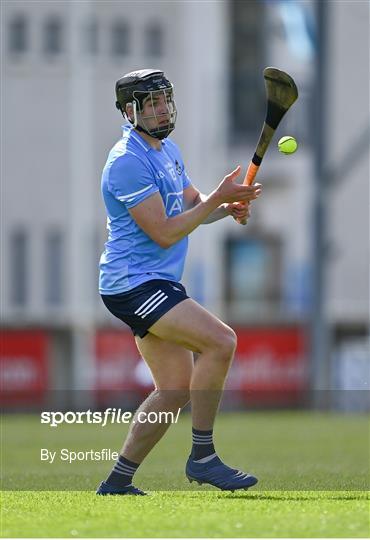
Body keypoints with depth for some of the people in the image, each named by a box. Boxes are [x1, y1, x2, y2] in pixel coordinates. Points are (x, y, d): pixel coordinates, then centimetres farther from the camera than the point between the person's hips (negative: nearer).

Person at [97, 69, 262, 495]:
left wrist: (227, 207, -1)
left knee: (176, 389, 9)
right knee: (220, 341, -23)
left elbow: (194, 206, 21)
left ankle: (117, 482, 16)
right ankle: (202, 457, -17)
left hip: (160, 282, 10)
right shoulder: (128, 161, -16)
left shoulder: (168, 150, 15)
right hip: (133, 282, -10)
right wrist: (218, 198, -20)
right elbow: (165, 233, -20)